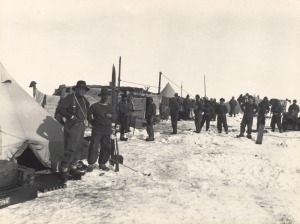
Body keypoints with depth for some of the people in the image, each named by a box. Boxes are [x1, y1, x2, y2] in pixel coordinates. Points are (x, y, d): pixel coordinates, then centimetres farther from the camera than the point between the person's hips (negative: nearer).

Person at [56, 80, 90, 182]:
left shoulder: (83, 99, 12)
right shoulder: (70, 98, -12)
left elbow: (87, 108, 33)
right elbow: (59, 109, -17)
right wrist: (71, 116, -22)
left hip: (81, 126, 9)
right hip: (72, 126, -9)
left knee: (78, 148, 14)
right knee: (70, 149, -10)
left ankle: (73, 168, 25)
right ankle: (64, 171, -1)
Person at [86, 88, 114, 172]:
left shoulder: (109, 106, 13)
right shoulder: (95, 106, -4)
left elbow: (114, 116, 17)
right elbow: (88, 114, -1)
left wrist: (111, 115, -5)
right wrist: (93, 122, -1)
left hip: (107, 131, 5)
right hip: (97, 131, -5)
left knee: (106, 148, 8)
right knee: (94, 147, -8)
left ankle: (102, 163, 22)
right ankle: (91, 164, 4)